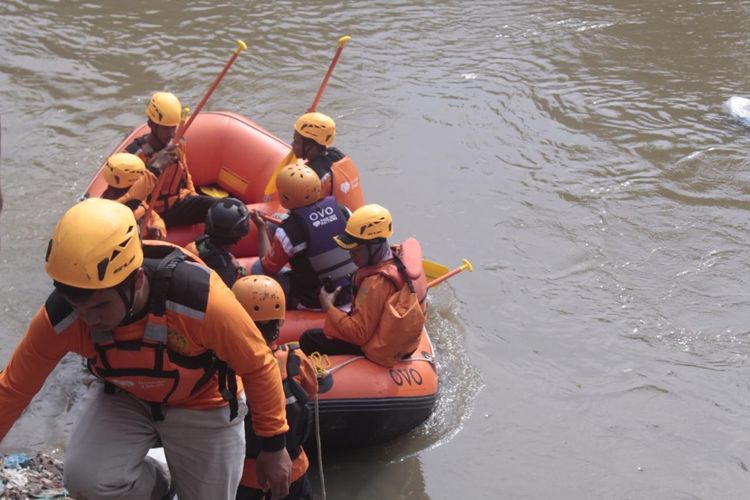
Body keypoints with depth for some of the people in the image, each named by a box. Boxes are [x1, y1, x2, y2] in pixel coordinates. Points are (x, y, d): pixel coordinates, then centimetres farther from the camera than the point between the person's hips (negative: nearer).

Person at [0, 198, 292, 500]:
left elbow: (257, 365, -21)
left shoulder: (200, 299, -38)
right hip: (126, 400, 2)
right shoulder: (59, 319, -29)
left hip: (204, 404, -1)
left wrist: (274, 445, -10)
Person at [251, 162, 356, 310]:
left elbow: (268, 268, -3)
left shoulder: (288, 231, -19)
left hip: (315, 302, -5)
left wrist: (262, 228, 7)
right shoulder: (340, 210, -7)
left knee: (258, 269, 7)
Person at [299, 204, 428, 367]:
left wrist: (328, 307, -15)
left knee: (309, 340, -2)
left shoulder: (376, 283, -32)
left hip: (381, 351, -9)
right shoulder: (402, 255, -8)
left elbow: (359, 334, -26)